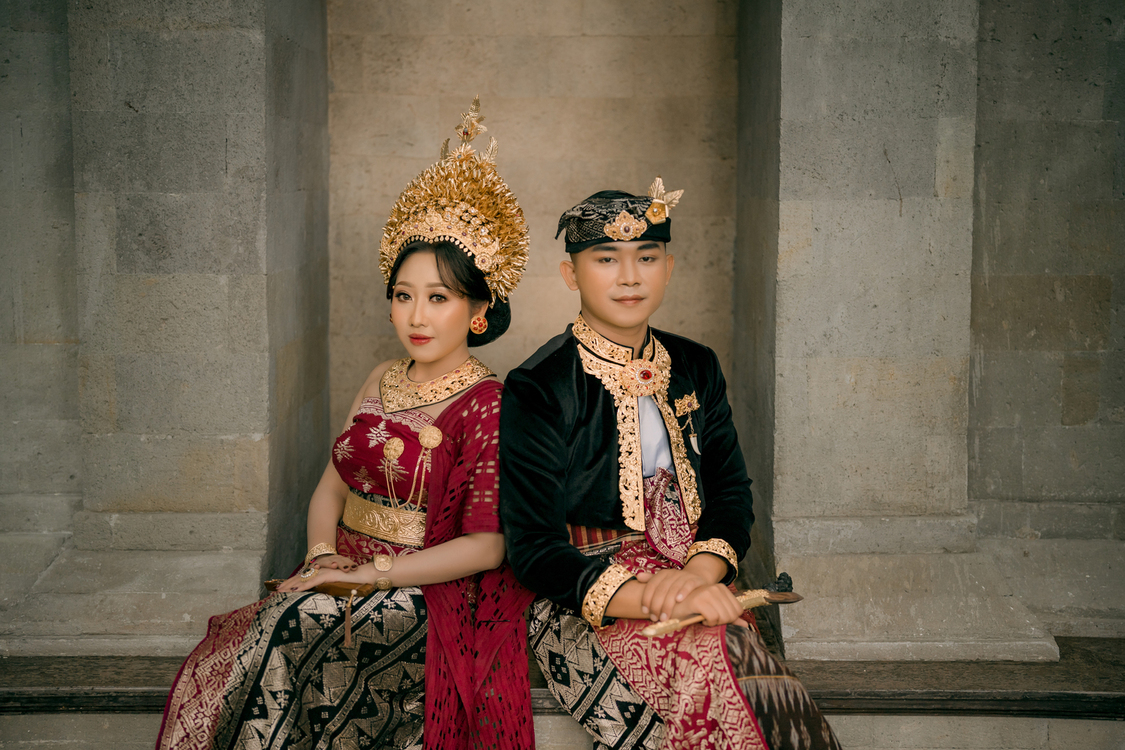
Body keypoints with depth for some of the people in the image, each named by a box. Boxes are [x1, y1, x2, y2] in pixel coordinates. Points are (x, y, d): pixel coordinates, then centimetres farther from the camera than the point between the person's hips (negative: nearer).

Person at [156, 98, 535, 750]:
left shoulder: (487, 405, -8)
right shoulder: (382, 384, 15)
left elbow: (486, 544, -13)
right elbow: (333, 484, 16)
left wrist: (373, 573, -15)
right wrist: (324, 555, -5)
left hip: (429, 596, -6)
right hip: (344, 580, 6)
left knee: (290, 641, -31)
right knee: (220, 664, -20)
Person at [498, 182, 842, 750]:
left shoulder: (695, 369, 12)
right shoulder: (537, 390, -6)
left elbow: (732, 496, 9)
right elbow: (534, 550, -11)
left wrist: (698, 573, -14)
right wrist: (652, 600, -25)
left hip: (696, 584, 4)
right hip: (584, 609, -4)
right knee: (711, 661, -31)